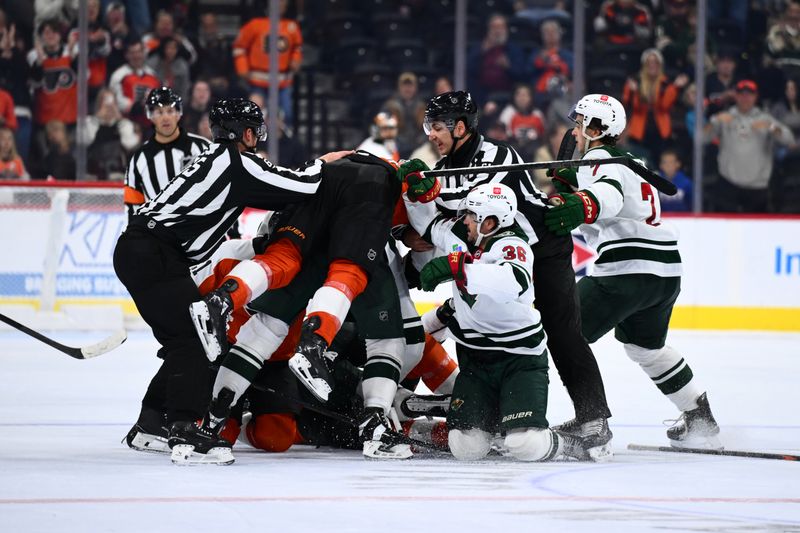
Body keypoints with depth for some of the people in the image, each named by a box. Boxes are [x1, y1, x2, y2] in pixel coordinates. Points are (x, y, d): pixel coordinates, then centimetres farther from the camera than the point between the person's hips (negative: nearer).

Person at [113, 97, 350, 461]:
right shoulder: (237, 163, -9)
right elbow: (301, 187, -11)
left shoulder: (217, 159, 20)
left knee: (184, 340, 14)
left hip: (139, 252, 10)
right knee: (195, 337, -12)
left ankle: (150, 426, 16)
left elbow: (275, 195, 26)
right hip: (152, 255, -10)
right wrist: (323, 163, 8)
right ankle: (183, 426, -18)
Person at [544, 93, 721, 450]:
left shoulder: (598, 159, -7)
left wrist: (581, 205, -50)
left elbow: (610, 194, -30)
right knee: (645, 345, 30)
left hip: (627, 269, -10)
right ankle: (700, 420, 32)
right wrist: (569, 187, 13)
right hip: (666, 272, 10)